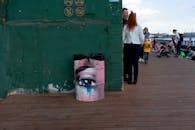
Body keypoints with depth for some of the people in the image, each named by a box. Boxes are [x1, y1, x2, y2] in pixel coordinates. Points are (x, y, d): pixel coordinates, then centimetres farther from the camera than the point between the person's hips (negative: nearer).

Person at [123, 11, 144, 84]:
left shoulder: (125, 27, -1)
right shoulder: (138, 27, -3)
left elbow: (123, 37, -1)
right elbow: (142, 38, -1)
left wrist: (125, 43, 14)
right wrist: (140, 44, 15)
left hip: (128, 45, 1)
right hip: (137, 45, -1)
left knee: (129, 63, 6)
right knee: (135, 63, 4)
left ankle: (129, 79, 7)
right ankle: (135, 79, 6)